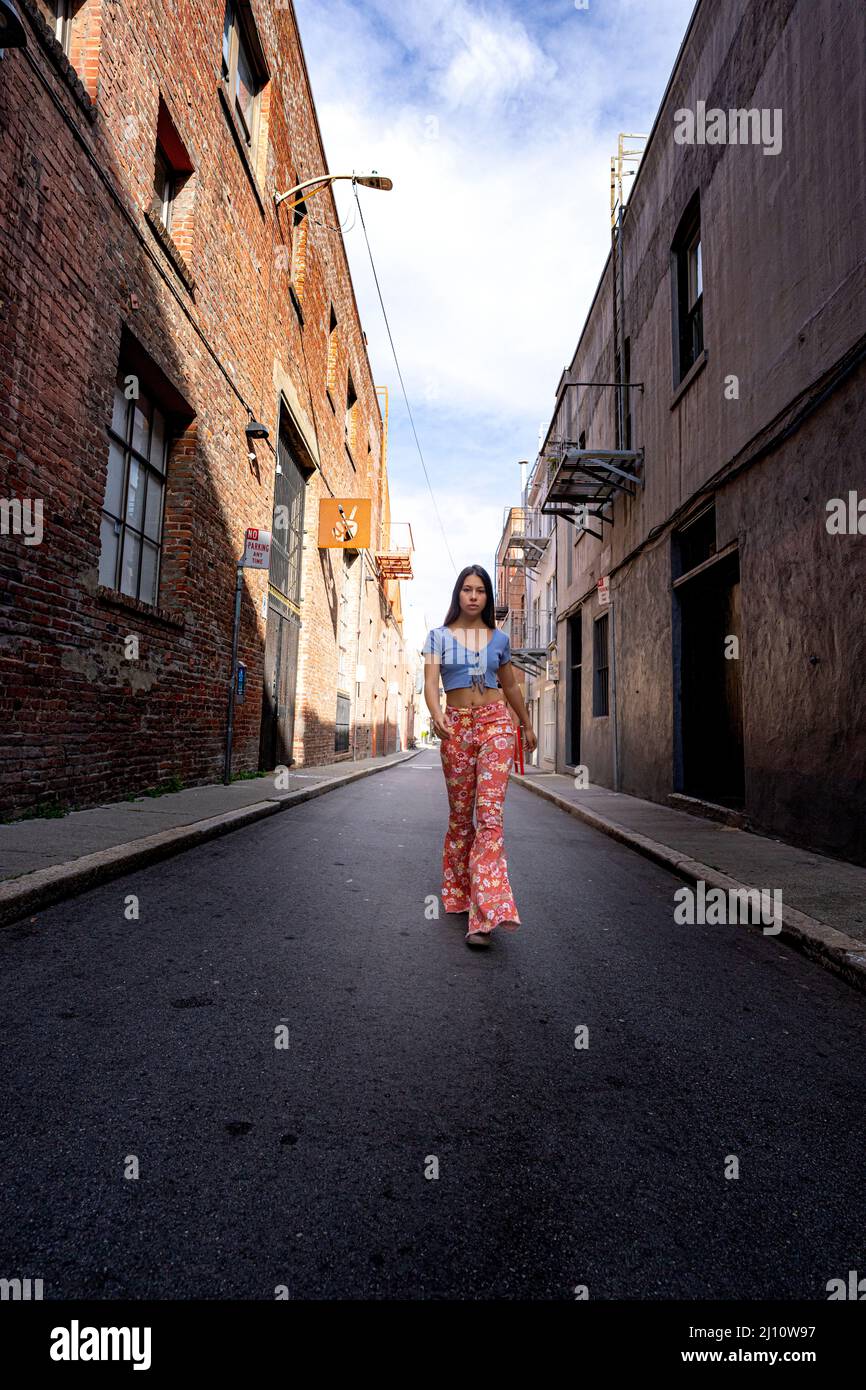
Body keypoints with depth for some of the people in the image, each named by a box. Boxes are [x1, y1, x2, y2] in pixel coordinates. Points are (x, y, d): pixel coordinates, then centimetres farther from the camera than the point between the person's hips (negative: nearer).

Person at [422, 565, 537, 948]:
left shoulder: (499, 638, 11)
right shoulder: (438, 636, 6)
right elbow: (430, 683, -8)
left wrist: (527, 725, 30)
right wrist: (436, 715, -28)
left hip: (495, 722, 0)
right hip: (455, 727, 0)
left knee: (490, 812, -12)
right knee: (460, 815, 7)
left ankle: (486, 914, -16)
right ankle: (460, 894, 26)